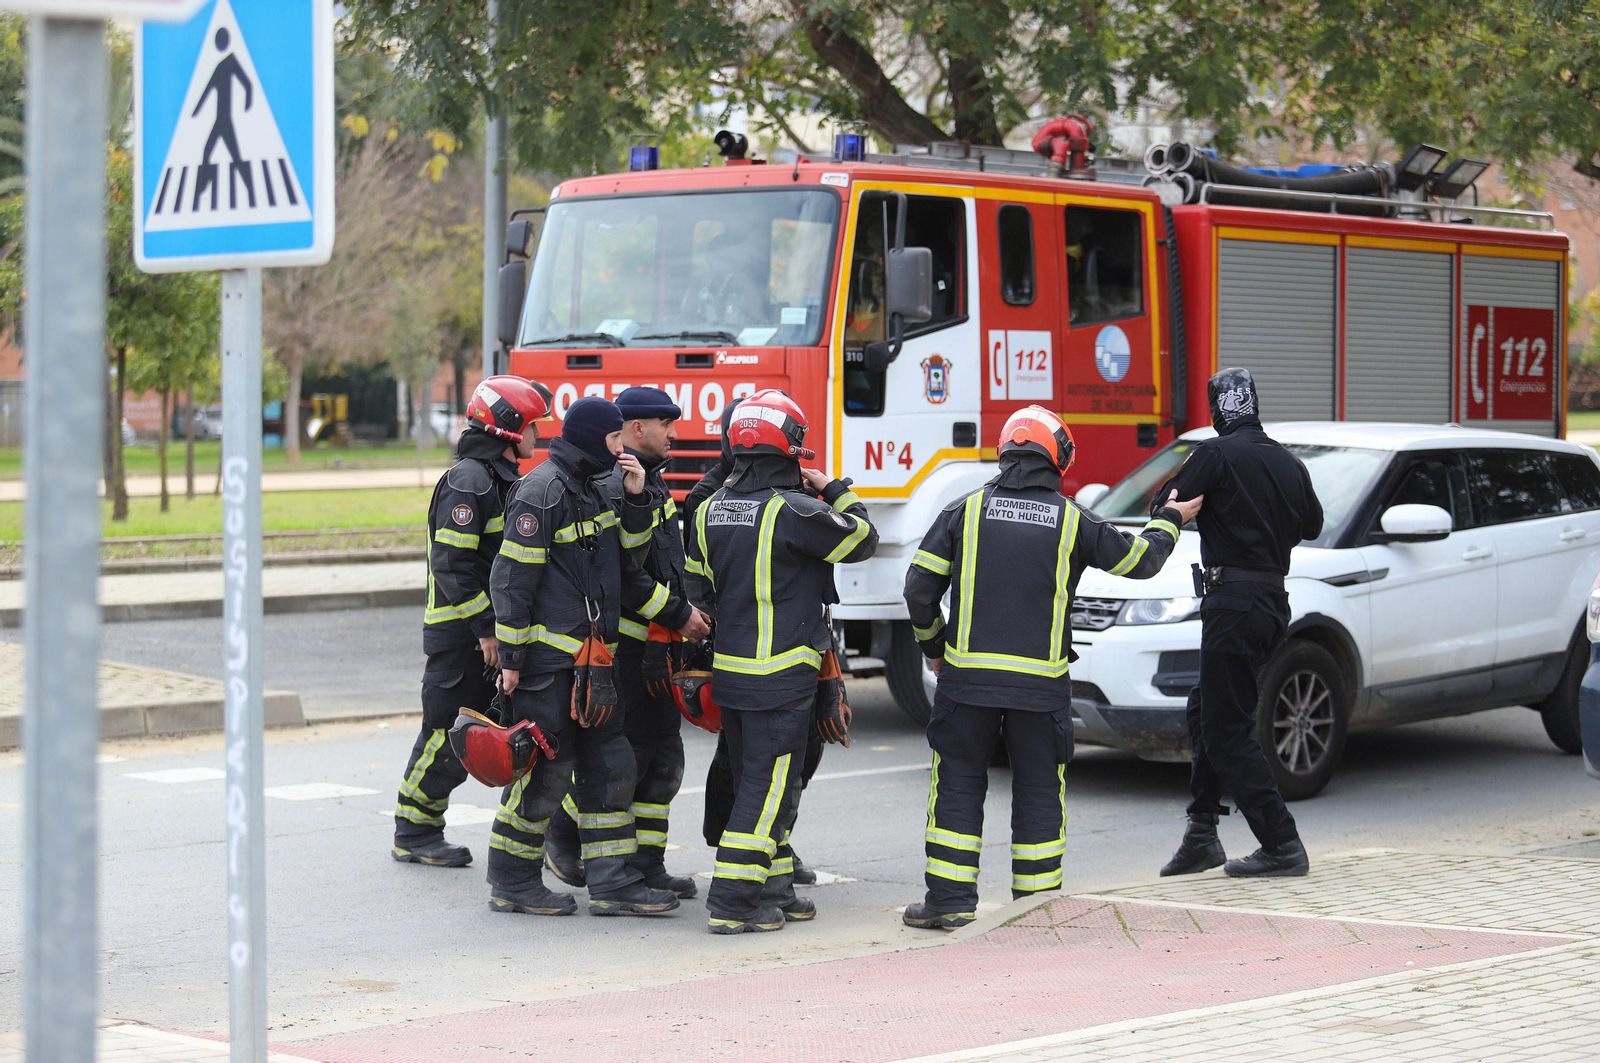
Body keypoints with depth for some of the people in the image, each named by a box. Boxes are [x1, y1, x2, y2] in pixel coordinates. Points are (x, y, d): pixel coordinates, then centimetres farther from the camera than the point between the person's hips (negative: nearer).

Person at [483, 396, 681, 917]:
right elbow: (512, 578, -14)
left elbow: (628, 559, 21)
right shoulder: (543, 489, -13)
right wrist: (511, 658, -15)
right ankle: (511, 883, 7)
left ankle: (614, 884, 10)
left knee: (609, 766, 7)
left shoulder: (598, 487, 15)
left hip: (590, 657, 9)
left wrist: (634, 498, 5)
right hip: (547, 655, -9)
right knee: (545, 768, -4)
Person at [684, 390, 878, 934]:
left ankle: (772, 890, 25)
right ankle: (732, 903, -6)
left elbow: (697, 588, 16)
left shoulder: (711, 509, 7)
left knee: (754, 782, 17)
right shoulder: (793, 510, -16)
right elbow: (862, 540, -5)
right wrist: (834, 490, 9)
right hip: (782, 677, -8)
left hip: (729, 672, 8)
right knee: (768, 789, -3)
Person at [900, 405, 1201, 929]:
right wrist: (1168, 521, 33)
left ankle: (950, 900, 6)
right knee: (1039, 792, 10)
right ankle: (1037, 901, 13)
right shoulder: (1072, 521, 2)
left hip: (967, 675, 0)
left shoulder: (966, 511, 3)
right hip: (1041, 684, 0)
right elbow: (1140, 560, 13)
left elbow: (920, 587, 2)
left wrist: (934, 647, 18)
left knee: (958, 786, 8)